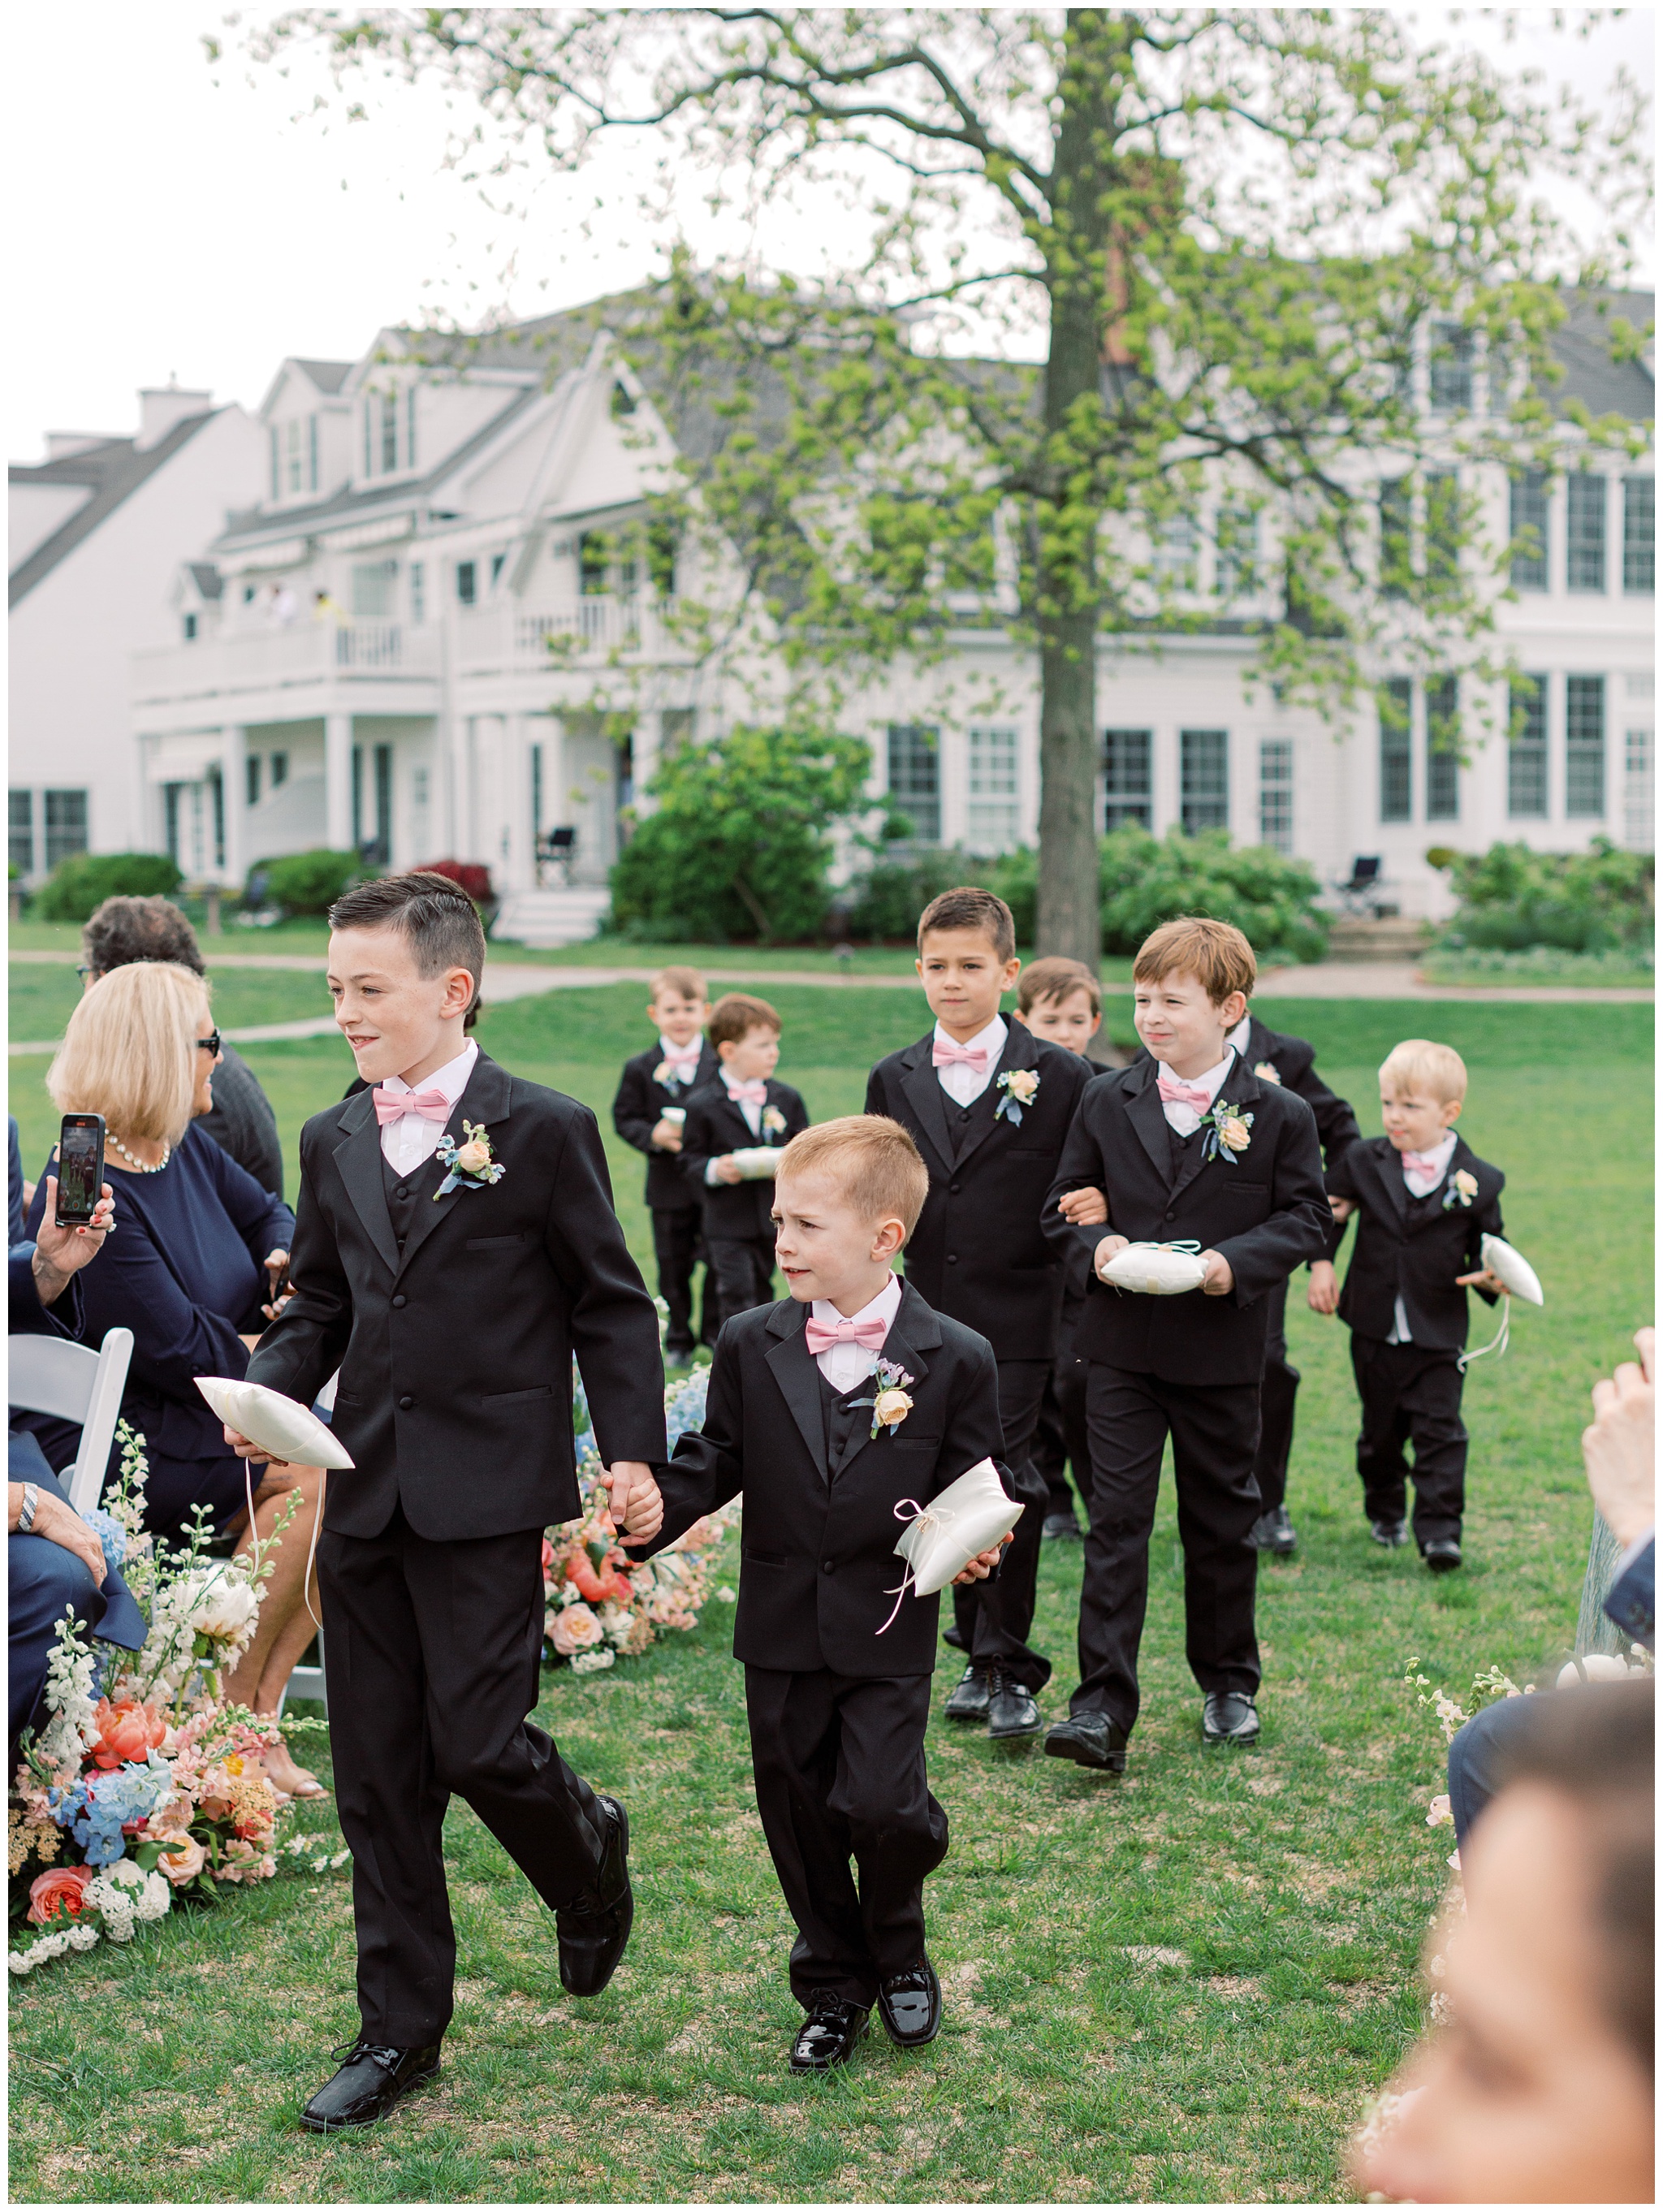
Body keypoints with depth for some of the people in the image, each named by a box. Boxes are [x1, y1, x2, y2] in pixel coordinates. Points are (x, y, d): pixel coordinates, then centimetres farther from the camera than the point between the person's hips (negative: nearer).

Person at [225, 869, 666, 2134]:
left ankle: (589, 1856, 27)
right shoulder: (335, 1143, 10)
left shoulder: (543, 1130, -5)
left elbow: (609, 1303, -1)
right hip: (364, 1494, 5)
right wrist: (266, 1393, -3)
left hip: (487, 1494, -5)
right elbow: (321, 1304, 16)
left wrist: (633, 1449, -9)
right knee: (377, 1770, 8)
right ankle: (400, 2029, 19)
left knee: (478, 1741, -7)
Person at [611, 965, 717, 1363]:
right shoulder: (640, 1069, 1)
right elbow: (625, 1118, 2)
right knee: (673, 1265, 8)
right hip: (669, 1186, 1)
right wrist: (653, 1136, -16)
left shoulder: (723, 1062, -2)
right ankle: (678, 1338, 20)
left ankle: (719, 1330, 21)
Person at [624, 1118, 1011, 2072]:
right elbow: (715, 1458, 5)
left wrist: (973, 1545, -21)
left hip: (888, 1632, -3)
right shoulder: (751, 1345, 1)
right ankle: (834, 1991, 29)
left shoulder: (955, 1360, -6)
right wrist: (654, 1510, -13)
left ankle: (900, 1953, 20)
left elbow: (975, 1485, -1)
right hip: (782, 1630, 3)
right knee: (800, 1817, 10)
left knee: (880, 1804, -11)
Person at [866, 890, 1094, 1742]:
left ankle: (1011, 1669, 2)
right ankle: (978, 1656, 22)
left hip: (1017, 1322, -4)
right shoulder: (894, 1080, 9)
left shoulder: (1059, 1077, -2)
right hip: (928, 1321, 4)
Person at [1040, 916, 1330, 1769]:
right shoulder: (1106, 1103, 3)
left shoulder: (1279, 1115, -2)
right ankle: (1102, 1706, -6)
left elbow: (1304, 1219, -1)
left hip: (1222, 1353, -1)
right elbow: (1064, 1203, 7)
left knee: (1222, 1522, 12)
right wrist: (1094, 1244, -15)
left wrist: (1236, 1261, -18)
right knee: (1116, 1519, -5)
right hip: (1122, 1347, 1)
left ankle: (1228, 1682, 30)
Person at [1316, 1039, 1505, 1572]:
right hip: (1376, 1331, 2)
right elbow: (1326, 1211, 14)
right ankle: (1385, 1510, 36)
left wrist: (1490, 1277, -17)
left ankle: (1440, 1532, -6)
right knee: (1380, 1431, 15)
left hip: (1439, 1335, -2)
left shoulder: (1478, 1181, -6)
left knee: (1439, 1431, -7)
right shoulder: (1364, 1161, -1)